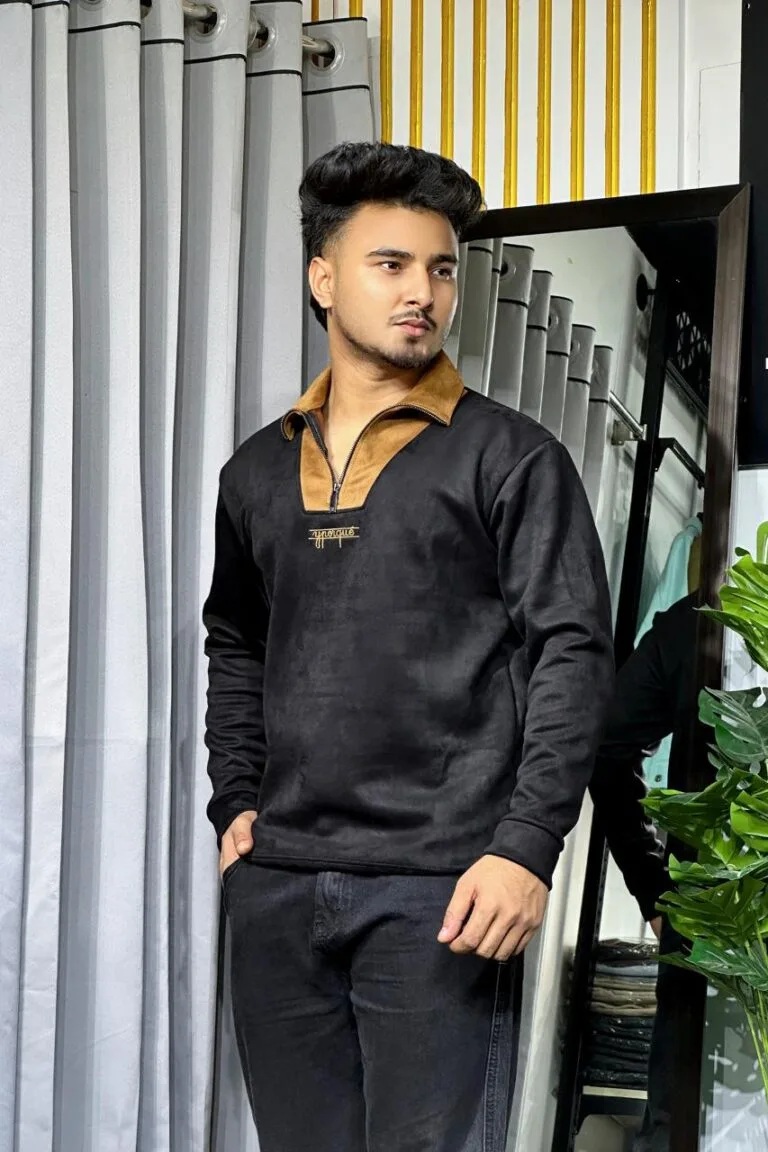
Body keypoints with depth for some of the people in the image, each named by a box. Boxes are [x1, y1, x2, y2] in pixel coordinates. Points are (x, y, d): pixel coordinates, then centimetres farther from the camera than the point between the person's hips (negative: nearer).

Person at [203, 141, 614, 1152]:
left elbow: (573, 656, -6)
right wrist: (236, 801, 12)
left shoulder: (509, 457, -1)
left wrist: (526, 847, -14)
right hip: (277, 883, 5)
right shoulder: (259, 472, 13)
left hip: (440, 888, -4)